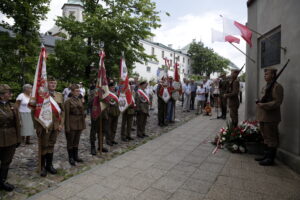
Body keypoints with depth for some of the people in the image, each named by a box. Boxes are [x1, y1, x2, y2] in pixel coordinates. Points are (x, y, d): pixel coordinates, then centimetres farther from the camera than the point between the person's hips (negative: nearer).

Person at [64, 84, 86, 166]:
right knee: (70, 142, 8)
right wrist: (67, 127, -16)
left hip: (79, 124, 6)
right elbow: (66, 115, -13)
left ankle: (76, 156, 29)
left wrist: (83, 124, 9)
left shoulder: (80, 101, 9)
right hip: (72, 125, -6)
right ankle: (71, 158, 21)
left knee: (77, 141, 16)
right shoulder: (68, 101, -10)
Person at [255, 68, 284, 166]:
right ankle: (266, 156, 29)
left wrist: (264, 105, -23)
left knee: (271, 138, 1)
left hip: (271, 117, -9)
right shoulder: (264, 87, 16)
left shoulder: (277, 87, -11)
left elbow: (277, 102, -18)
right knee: (265, 137, 17)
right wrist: (259, 103, 7)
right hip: (262, 117, 9)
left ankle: (270, 159, 11)